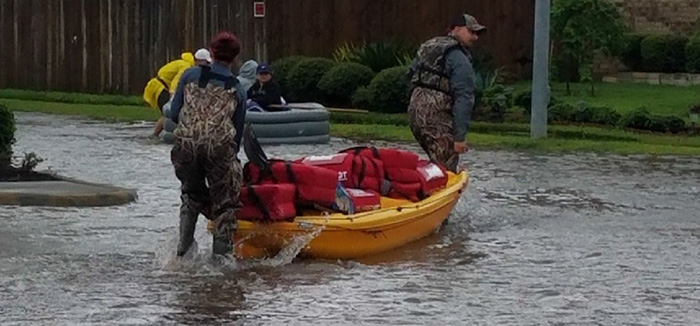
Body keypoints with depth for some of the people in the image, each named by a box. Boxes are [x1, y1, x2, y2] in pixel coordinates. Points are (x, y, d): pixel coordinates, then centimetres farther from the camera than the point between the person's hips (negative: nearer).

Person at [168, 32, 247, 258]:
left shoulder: (190, 75, 10)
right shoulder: (237, 90, 11)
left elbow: (174, 114, 9)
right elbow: (237, 131, 14)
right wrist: (232, 159, 24)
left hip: (185, 146, 2)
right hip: (219, 148, -2)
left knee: (192, 197, 23)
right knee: (225, 204, 12)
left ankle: (183, 251, 16)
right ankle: (220, 255, 8)